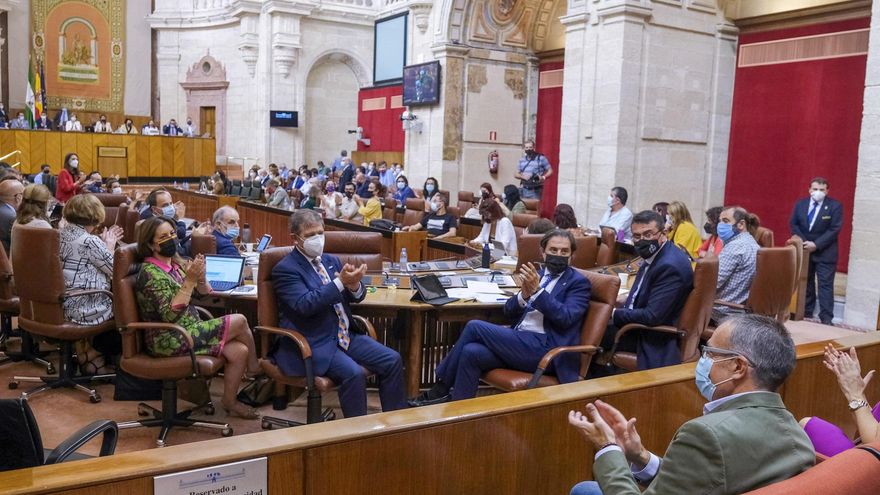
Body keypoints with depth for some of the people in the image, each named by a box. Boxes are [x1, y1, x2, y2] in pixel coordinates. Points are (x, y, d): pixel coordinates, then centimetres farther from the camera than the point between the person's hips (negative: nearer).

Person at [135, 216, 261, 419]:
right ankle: (255, 369, 9)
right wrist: (189, 281, -26)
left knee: (239, 351, -10)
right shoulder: (151, 273, -15)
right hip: (169, 340, -8)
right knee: (239, 321, -12)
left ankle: (229, 401, 6)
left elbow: (205, 293, 10)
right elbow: (169, 315, -23)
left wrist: (200, 277, -12)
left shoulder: (175, 263, 9)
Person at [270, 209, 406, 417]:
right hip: (313, 344, -7)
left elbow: (356, 296, 11)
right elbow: (304, 305, -21)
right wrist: (340, 282, -27)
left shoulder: (331, 260, 13)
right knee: (354, 373, -29)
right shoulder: (285, 269, -8)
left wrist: (354, 285, -14)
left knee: (393, 360, -6)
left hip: (345, 335, 7)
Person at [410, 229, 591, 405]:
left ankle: (441, 389, -3)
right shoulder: (538, 275, 18)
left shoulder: (578, 282, 1)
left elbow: (565, 318, -16)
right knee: (471, 352, -21)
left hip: (544, 348, -6)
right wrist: (524, 295, -8)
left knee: (475, 326, -16)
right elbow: (509, 312, 13)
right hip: (519, 339, 6)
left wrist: (537, 291, -21)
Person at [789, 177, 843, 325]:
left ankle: (826, 318, -4)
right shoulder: (800, 204, 5)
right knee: (805, 283, 10)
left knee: (825, 285, -5)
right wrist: (803, 242, -11)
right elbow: (793, 224, 4)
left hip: (825, 253, -4)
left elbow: (834, 229, -13)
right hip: (804, 250, 4)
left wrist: (816, 244, -19)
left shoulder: (835, 206, -7)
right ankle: (806, 314, 18)